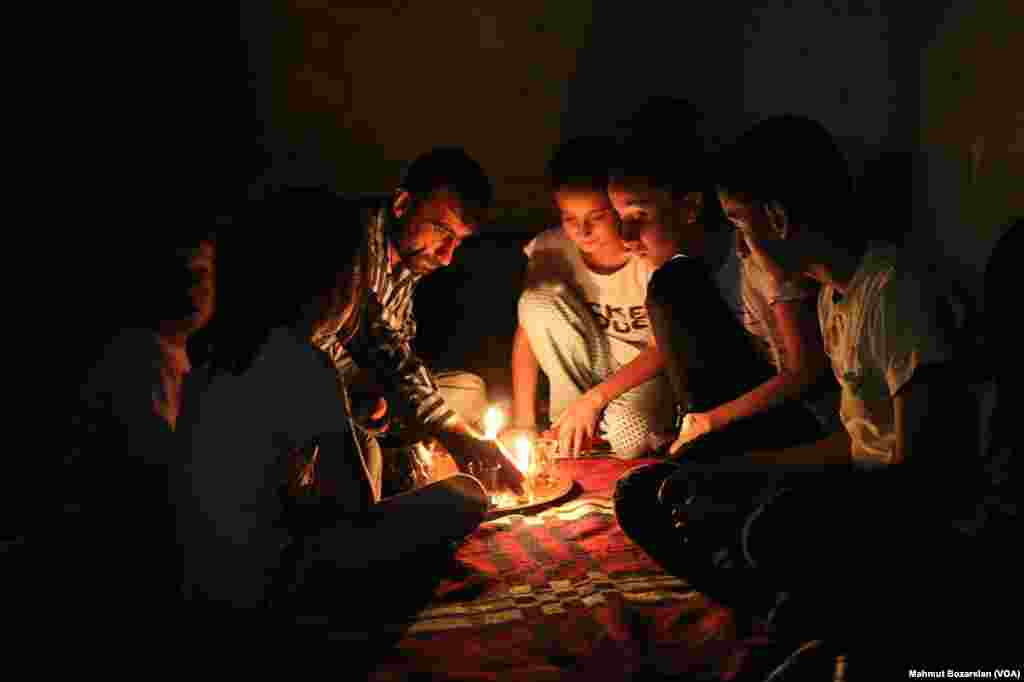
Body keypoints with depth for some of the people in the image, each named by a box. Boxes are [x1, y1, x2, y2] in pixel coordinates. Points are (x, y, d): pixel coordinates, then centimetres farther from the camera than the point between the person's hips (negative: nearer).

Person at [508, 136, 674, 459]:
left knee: (627, 435, -36)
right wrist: (523, 421, -13)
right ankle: (574, 424, -10)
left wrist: (594, 398, -26)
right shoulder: (550, 248, -13)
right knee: (538, 302, -24)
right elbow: (529, 330, -6)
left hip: (649, 370, -3)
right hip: (590, 366, 4)